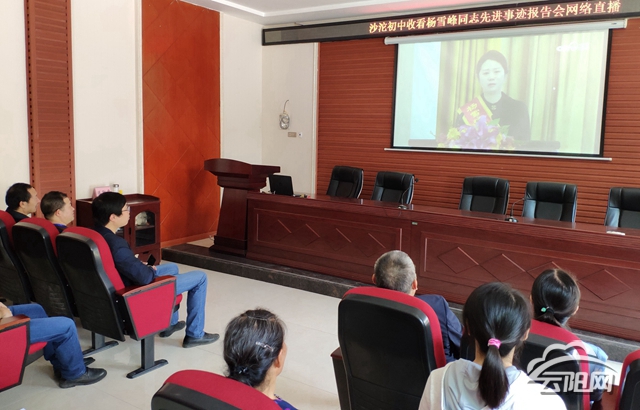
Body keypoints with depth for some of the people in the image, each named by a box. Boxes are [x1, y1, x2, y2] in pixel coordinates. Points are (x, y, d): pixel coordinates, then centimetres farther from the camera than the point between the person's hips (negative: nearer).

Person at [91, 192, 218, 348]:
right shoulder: (116, 244, -35)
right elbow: (145, 277, -33)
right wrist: (152, 269, -11)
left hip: (127, 282, 10)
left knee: (172, 267, 32)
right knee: (200, 277, 0)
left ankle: (169, 324, 40)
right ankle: (195, 335, 11)